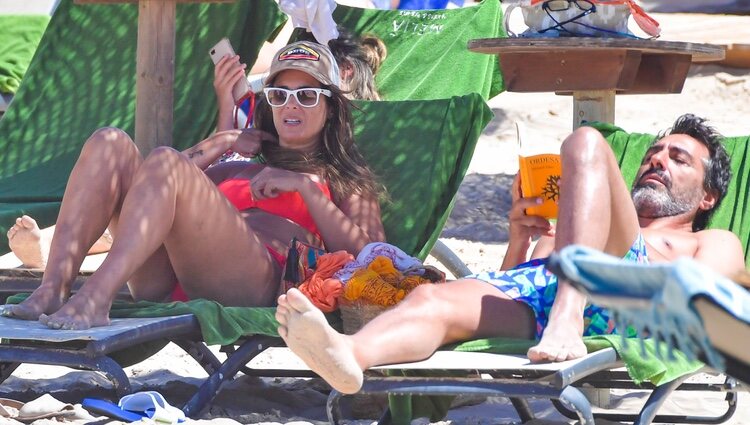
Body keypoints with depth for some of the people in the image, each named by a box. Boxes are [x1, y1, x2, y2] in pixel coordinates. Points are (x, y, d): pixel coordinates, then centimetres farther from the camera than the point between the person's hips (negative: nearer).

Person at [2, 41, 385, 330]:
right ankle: (51, 291, -31)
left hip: (255, 283, -5)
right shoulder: (235, 171, 40)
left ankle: (93, 301, -46)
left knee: (165, 162, -26)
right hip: (168, 283, 5)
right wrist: (221, 145, 22)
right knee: (110, 142, -11)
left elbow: (369, 256, 8)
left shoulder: (344, 182, 28)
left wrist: (305, 186, 4)